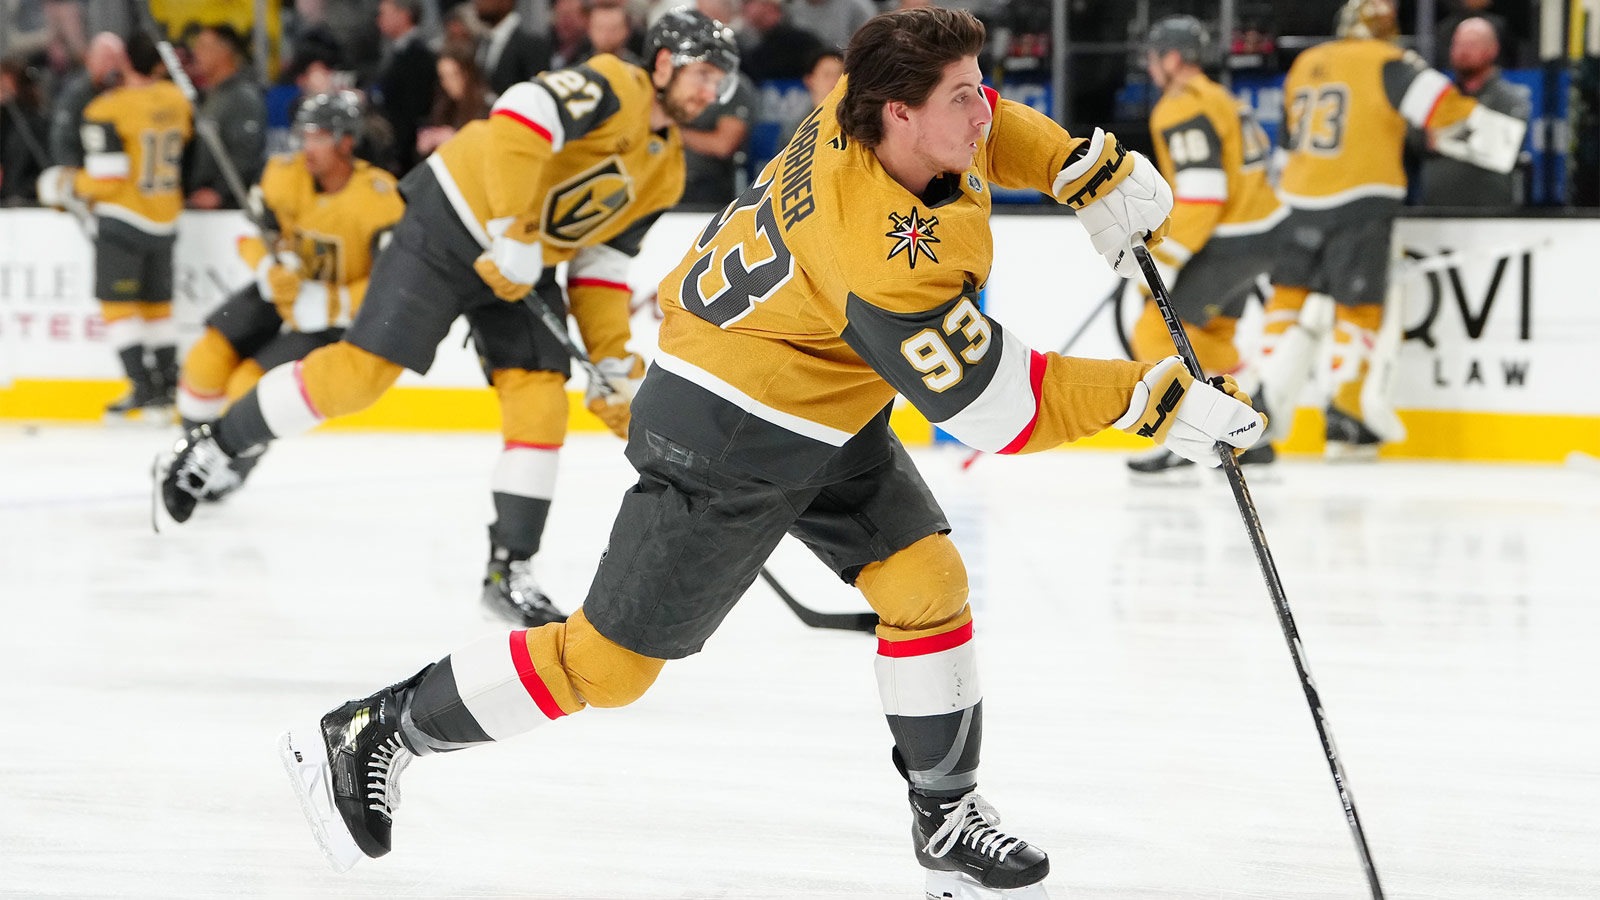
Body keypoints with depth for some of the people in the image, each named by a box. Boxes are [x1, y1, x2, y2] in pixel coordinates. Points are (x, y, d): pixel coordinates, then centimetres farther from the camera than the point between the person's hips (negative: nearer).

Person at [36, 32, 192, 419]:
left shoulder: (108, 110, -16)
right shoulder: (176, 99, 1)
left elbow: (106, 179, -17)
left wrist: (70, 185, 0)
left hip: (123, 220, -6)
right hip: (165, 221, 6)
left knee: (117, 301, -1)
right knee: (157, 302, 15)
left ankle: (144, 388, -7)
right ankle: (167, 384, 15)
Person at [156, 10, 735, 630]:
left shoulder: (666, 171, 9)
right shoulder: (612, 88, -17)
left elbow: (602, 263, 14)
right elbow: (519, 119, -33)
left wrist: (614, 360, 7)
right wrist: (514, 233, -31)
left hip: (529, 266, 8)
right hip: (452, 226, -8)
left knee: (542, 398, -5)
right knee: (362, 370, -11)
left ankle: (511, 572, 0)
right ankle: (212, 448, 2)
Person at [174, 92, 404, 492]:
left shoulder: (380, 197, -28)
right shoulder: (285, 173, -13)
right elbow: (250, 234, -3)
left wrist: (327, 305, -34)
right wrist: (271, 269, -24)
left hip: (336, 314, -5)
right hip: (283, 290, 5)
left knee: (251, 384, -17)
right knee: (208, 358, -13)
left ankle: (229, 471, 11)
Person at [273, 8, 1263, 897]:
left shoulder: (872, 113, -12)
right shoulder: (886, 257, -36)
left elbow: (980, 130, 14)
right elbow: (998, 407, -31)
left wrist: (1095, 167, 3)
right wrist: (1154, 398, -27)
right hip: (726, 437, -9)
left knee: (925, 578, 0)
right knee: (610, 659, -1)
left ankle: (948, 815, 11)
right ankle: (375, 735, 12)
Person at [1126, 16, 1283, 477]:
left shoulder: (1182, 109, -16)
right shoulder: (1220, 99, 17)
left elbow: (1201, 196, -23)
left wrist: (1164, 261, -20)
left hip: (1228, 244, -10)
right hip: (1264, 234, 10)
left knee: (1157, 331, -6)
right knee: (1208, 337, 22)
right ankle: (1254, 436, 22)